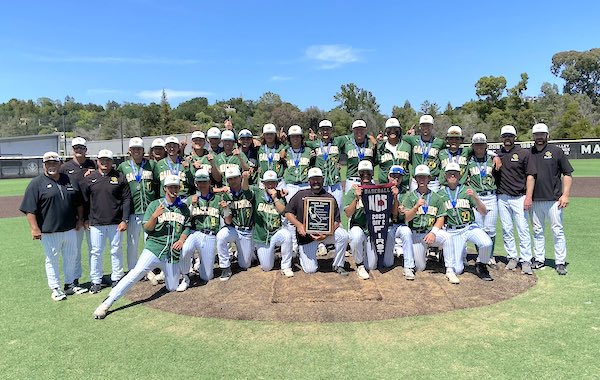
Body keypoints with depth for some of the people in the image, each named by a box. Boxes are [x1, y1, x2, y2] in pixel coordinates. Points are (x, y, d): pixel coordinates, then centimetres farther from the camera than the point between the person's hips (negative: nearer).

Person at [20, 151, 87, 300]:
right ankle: (55, 288, 19)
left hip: (70, 229, 5)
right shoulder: (36, 183, -6)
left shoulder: (70, 180, 8)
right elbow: (30, 209, -10)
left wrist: (80, 219, 10)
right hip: (49, 232, -4)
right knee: (52, 260, 7)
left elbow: (79, 202, 16)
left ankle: (70, 284, 30)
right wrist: (34, 228, -16)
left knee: (71, 257, 14)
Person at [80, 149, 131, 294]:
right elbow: (84, 200, 10)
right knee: (96, 252, 5)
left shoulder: (120, 177, 1)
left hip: (116, 222, -1)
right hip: (96, 223, 1)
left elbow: (126, 199, 0)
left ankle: (116, 278, 21)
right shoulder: (89, 179, 5)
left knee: (116, 251, 8)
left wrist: (125, 220, -6)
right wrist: (85, 219, 7)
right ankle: (96, 281, 17)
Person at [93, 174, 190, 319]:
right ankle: (107, 303, -20)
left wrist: (182, 239, -5)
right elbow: (147, 229, 1)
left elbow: (187, 227, 14)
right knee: (136, 273, -24)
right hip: (154, 248, -2)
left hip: (173, 253, 3)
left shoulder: (184, 207, 11)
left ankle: (163, 274, 37)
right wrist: (155, 216, -17)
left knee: (172, 288, 5)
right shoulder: (155, 204, 4)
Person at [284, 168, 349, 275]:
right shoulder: (300, 195, 3)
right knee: (310, 270, -10)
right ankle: (303, 253, 25)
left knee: (343, 235, -29)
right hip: (306, 235, -1)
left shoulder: (329, 198, 1)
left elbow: (336, 221, -4)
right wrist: (299, 225, -18)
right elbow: (288, 212, 1)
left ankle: (338, 266, -7)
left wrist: (327, 234, -22)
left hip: (325, 233, 1)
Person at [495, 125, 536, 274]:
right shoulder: (496, 155, 10)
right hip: (502, 198, 3)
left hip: (519, 198, -3)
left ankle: (526, 261, 4)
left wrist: (528, 197, -11)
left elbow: (530, 176, -4)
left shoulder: (524, 153, 0)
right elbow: (492, 176, 16)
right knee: (506, 230, 8)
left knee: (523, 230, -4)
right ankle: (512, 258, 20)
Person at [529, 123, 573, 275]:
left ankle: (560, 263, 8)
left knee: (557, 231, 0)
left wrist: (565, 195, -7)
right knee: (537, 231, 10)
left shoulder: (556, 151, 2)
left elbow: (567, 174, 2)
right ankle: (539, 260, 20)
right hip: (534, 200, 3)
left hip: (553, 199, -3)